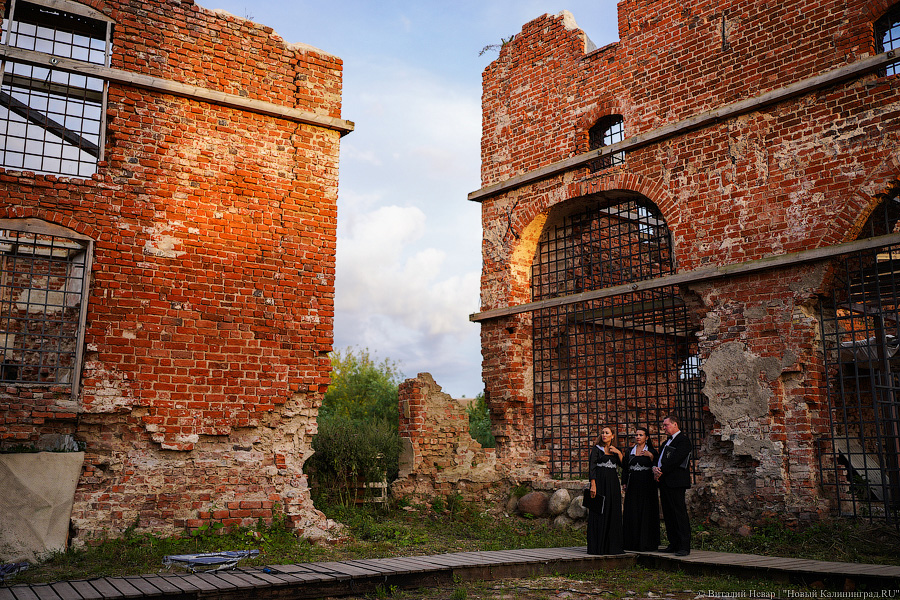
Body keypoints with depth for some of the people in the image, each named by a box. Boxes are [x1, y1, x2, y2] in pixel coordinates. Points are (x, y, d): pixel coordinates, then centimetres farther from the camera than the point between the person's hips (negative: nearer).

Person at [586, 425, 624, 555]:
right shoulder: (597, 449, 1)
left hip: (613, 483, 5)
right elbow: (592, 468, -7)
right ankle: (597, 547, -2)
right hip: (600, 482, -5)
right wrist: (593, 485, -16)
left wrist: (619, 453, -6)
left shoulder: (615, 450, 14)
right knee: (599, 515, -5)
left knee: (613, 514, 5)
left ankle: (612, 546, 12)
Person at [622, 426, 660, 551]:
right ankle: (632, 542, 9)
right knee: (632, 514, 3)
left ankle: (647, 544, 0)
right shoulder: (630, 452, 14)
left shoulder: (652, 451, 3)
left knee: (646, 514, -4)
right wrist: (624, 483, 6)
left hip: (647, 486, -4)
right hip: (633, 487, 4)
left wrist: (650, 456, -16)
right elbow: (625, 469, 15)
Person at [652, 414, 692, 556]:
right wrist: (655, 468, -1)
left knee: (680, 513, -8)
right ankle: (674, 544, 17)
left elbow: (675, 460, -17)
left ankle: (684, 547, -7)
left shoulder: (683, 440, -7)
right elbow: (659, 458, 20)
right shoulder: (667, 442, 23)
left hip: (676, 483, -9)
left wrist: (661, 471, -13)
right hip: (664, 482, 9)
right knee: (668, 514, 10)